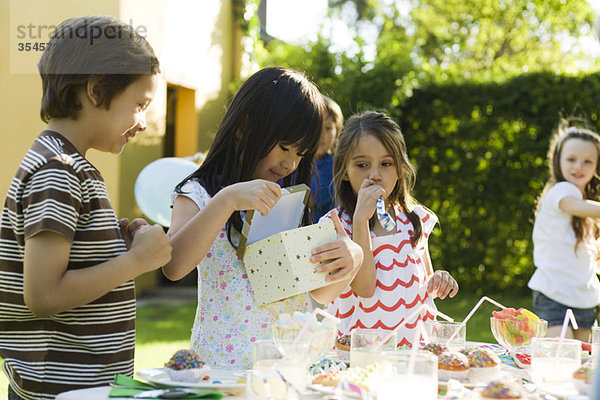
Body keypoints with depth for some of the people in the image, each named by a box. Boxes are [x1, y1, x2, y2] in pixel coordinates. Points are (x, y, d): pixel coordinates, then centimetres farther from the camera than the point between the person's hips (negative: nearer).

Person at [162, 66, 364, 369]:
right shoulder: (199, 195, 0)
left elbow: (321, 293, 11)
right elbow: (173, 266, -19)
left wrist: (352, 257, -10)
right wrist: (227, 199, -24)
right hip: (225, 364, -4)